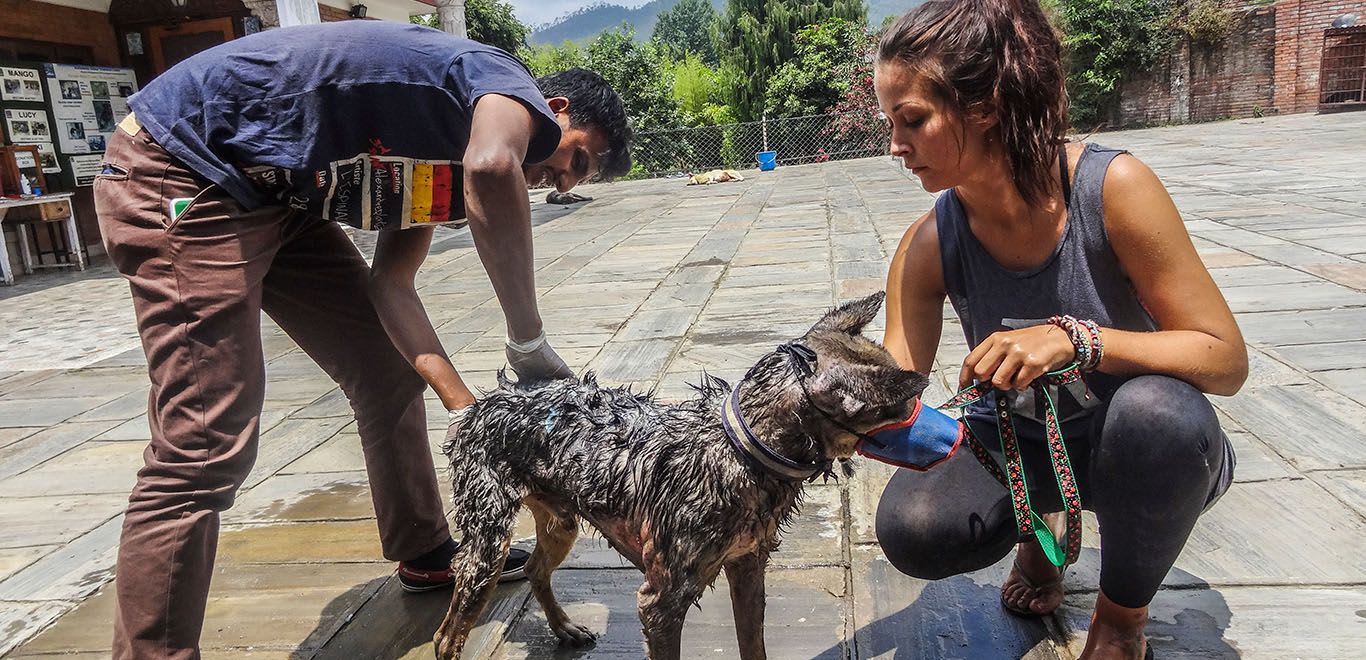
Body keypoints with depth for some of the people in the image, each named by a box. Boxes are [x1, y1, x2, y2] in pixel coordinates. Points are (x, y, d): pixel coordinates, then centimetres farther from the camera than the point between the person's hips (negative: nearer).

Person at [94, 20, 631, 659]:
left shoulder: (446, 157, 14)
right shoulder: (511, 85, -12)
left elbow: (390, 285, 6)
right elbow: (492, 167, -38)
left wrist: (463, 402, -5)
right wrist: (529, 342, -28)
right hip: (184, 178, -10)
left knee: (388, 375, 13)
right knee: (205, 448, -14)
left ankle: (426, 553, 29)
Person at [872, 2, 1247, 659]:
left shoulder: (1111, 187, -24)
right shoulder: (930, 244, -15)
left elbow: (1226, 359, -21)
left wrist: (1076, 339, -37)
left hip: (1146, 444, -1)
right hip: (1020, 448, 2)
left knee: (1155, 409, -37)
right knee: (910, 527, -26)